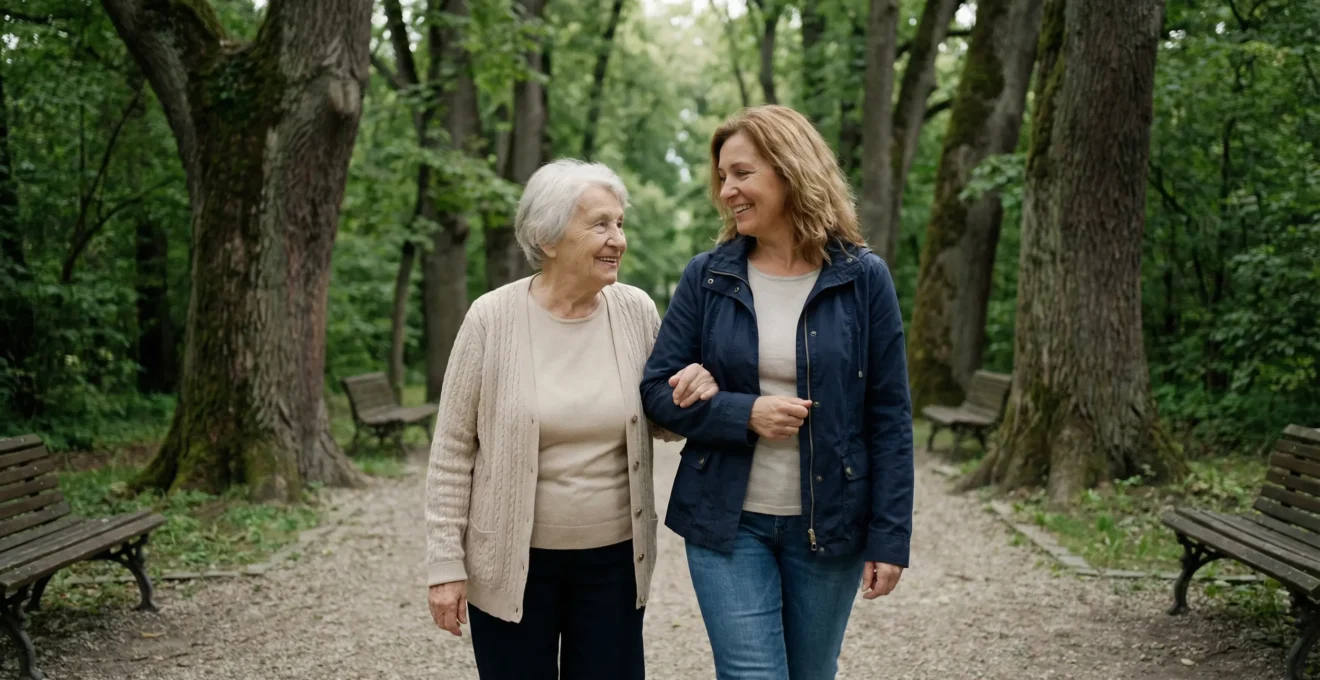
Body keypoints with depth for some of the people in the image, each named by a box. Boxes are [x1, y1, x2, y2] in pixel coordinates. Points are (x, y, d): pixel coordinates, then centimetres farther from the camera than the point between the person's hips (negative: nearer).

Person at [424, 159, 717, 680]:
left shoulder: (637, 311, -3)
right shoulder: (492, 318, -11)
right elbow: (452, 451, -5)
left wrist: (692, 394, -13)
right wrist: (446, 562, -6)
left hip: (614, 557, 2)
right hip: (511, 562, -2)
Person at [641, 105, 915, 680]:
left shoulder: (862, 280, -5)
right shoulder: (707, 277, -1)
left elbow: (889, 417, -3)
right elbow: (658, 389, -1)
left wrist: (890, 536, -7)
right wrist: (745, 414, -17)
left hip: (828, 524, 0)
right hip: (727, 522, 0)